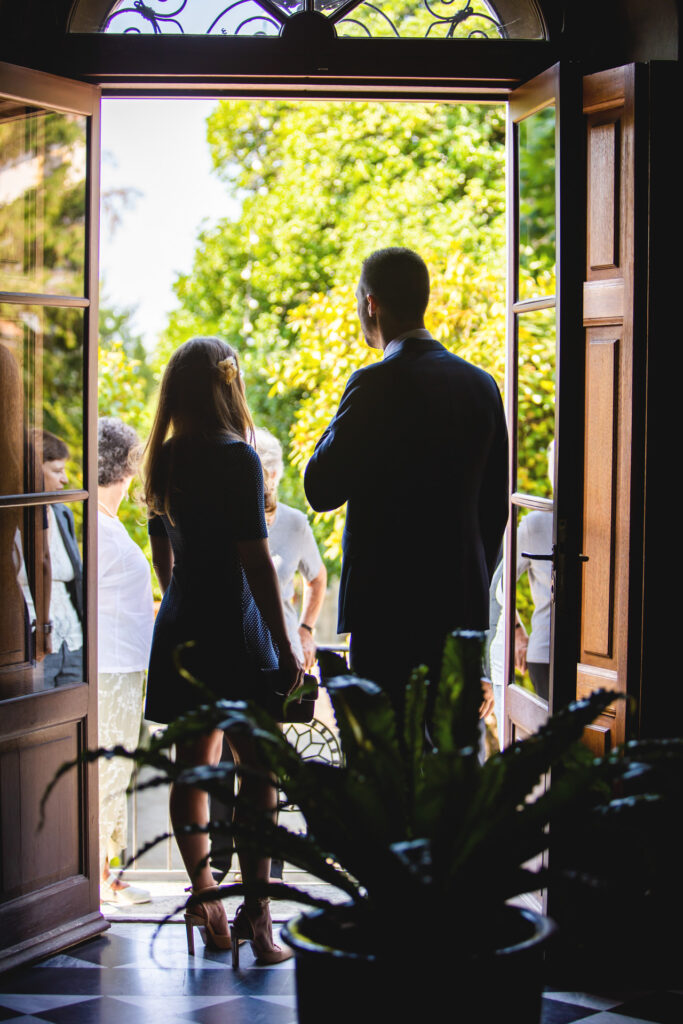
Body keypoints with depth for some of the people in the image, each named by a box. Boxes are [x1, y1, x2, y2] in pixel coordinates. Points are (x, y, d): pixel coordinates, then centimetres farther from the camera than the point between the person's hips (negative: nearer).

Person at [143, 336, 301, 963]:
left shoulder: (165, 460, 7)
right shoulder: (236, 458, -14)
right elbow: (256, 562, -16)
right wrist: (285, 649, -13)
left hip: (180, 630, 7)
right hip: (232, 632, -7)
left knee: (194, 768, 11)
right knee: (258, 772, -2)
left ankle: (205, 897, 17)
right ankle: (256, 917, -3)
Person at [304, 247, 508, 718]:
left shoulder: (377, 384, -12)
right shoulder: (481, 385, 9)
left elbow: (321, 489, -10)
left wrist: (338, 428, 5)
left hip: (388, 604, -7)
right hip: (462, 605, 7)